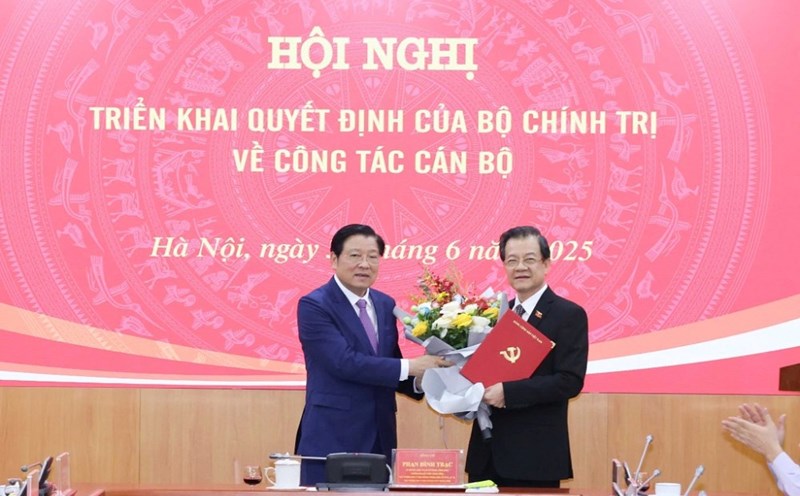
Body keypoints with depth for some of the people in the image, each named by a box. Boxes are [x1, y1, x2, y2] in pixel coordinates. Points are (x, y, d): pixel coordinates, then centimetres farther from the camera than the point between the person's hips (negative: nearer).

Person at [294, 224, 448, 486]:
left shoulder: (386, 305, 13)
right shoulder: (313, 305, -9)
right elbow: (345, 362, -19)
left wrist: (419, 380, -5)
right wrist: (410, 366, -18)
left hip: (380, 437, 6)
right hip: (332, 439, -6)